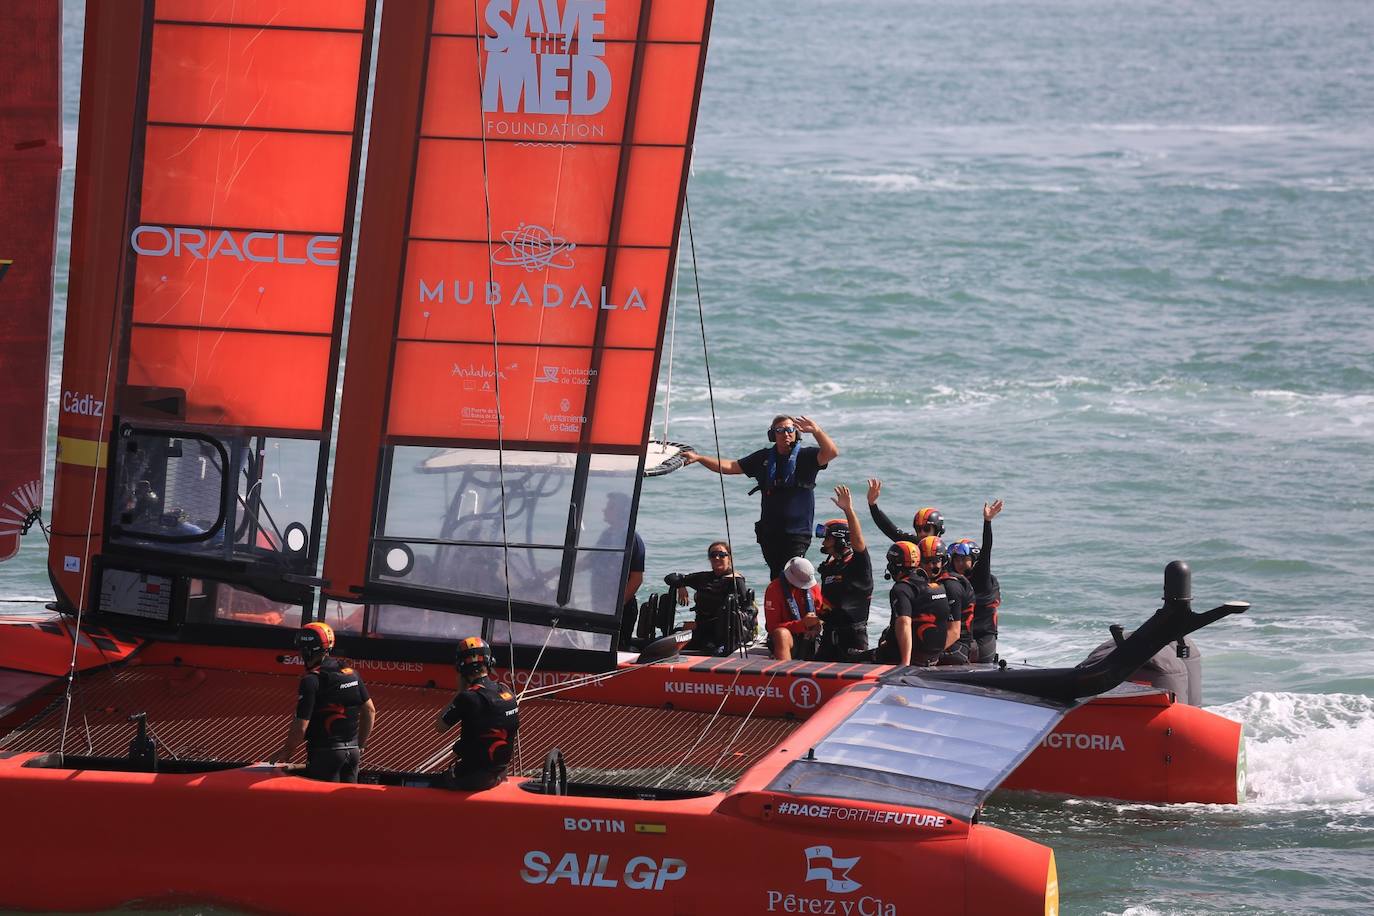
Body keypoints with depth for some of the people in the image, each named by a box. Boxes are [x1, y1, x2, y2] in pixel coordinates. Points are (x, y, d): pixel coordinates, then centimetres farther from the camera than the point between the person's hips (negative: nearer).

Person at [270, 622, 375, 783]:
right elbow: (370, 711, 13)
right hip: (352, 751, 7)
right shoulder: (351, 673, 7)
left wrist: (287, 751, 1)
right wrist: (360, 746, 22)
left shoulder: (311, 681, -14)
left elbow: (301, 727, -16)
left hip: (325, 752, -7)